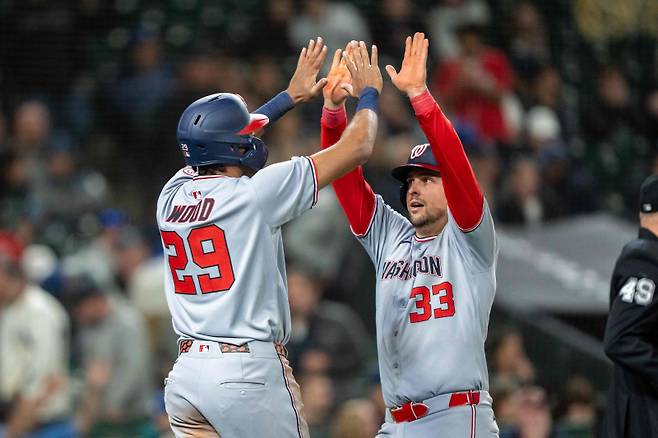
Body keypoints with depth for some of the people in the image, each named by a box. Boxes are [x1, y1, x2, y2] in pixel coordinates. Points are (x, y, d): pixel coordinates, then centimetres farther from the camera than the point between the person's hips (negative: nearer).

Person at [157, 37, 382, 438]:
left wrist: (290, 97, 39)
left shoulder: (172, 197, 8)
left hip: (186, 372, 6)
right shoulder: (254, 193, -9)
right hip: (249, 373, -6)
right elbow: (358, 149, -2)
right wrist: (369, 94, 17)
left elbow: (223, 139, 31)